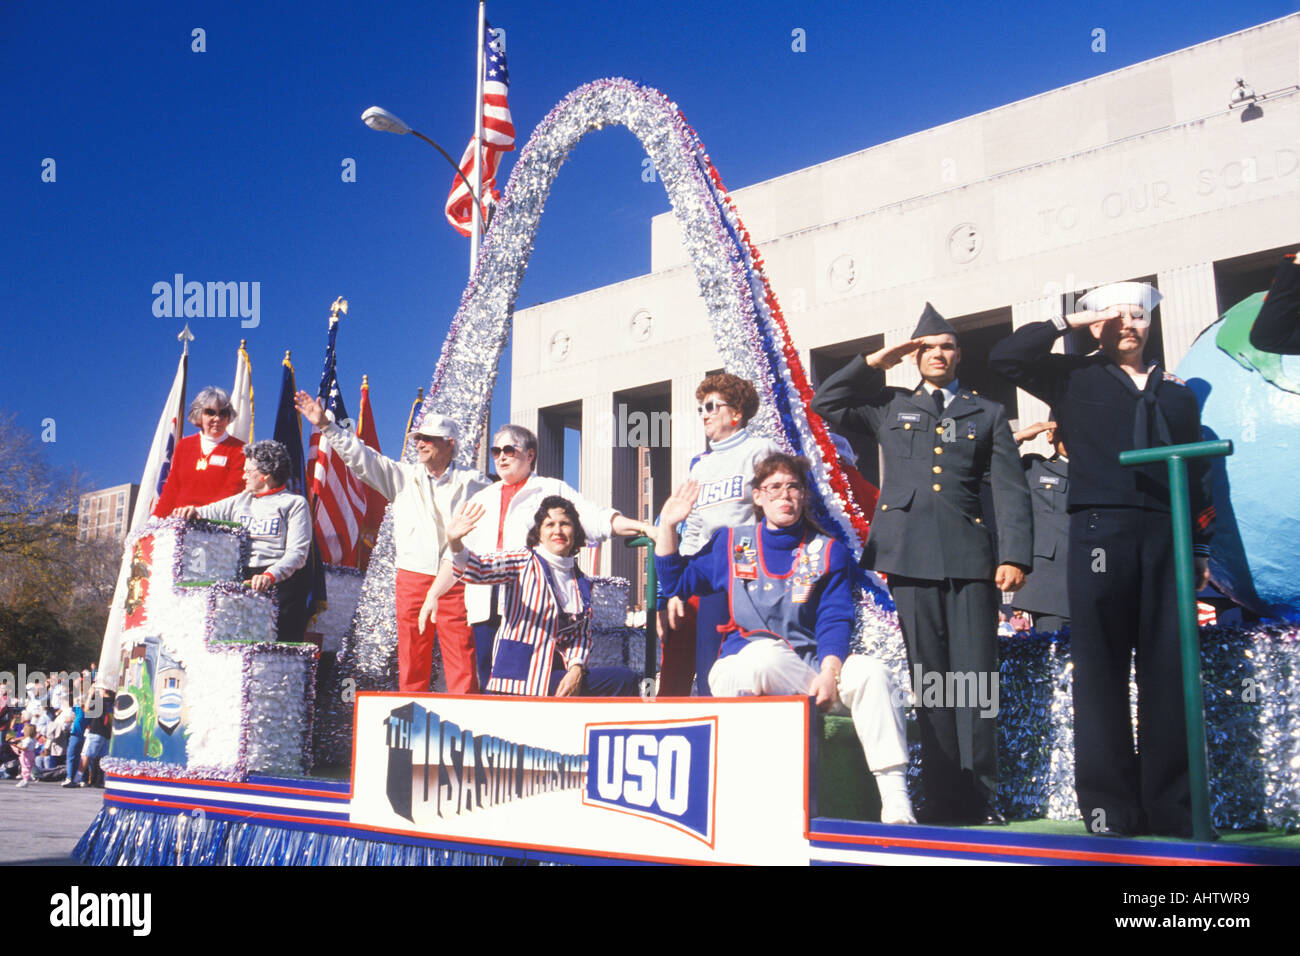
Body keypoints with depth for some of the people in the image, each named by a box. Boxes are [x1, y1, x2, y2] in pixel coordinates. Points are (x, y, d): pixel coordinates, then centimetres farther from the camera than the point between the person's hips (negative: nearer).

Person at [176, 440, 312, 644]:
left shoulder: (295, 503, 4)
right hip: (240, 577, 5)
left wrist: (270, 575, -23)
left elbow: (297, 553, -7)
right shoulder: (241, 500, 24)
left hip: (280, 579, -4)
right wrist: (192, 512, -2)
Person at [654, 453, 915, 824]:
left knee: (870, 671, -29)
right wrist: (667, 525, 6)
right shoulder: (731, 544, 14)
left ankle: (895, 802, -30)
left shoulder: (828, 552, 12)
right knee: (766, 652, -39)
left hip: (809, 667, 2)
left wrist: (829, 672, -17)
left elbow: (834, 620, 1)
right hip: (739, 672, -1)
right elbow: (675, 581, 17)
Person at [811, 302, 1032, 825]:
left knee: (975, 677, -5)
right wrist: (873, 363, 9)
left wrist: (1015, 557, -5)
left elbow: (1010, 491, 7)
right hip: (910, 557, 1)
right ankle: (945, 801, 7)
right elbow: (824, 404, 17)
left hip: (970, 558, 0)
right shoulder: (890, 406, 18)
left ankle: (981, 801, 2)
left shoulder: (987, 414, 15)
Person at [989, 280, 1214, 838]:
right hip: (1100, 530, -3)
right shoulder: (1075, 378, 12)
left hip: (1167, 535, 3)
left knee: (1169, 671, 2)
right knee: (1101, 671, -4)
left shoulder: (1176, 392, 20)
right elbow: (1004, 357, 0)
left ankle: (1172, 807, 7)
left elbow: (1196, 475, 17)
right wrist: (1066, 323, 3)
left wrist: (1200, 547, 10)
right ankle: (1109, 806, -1)